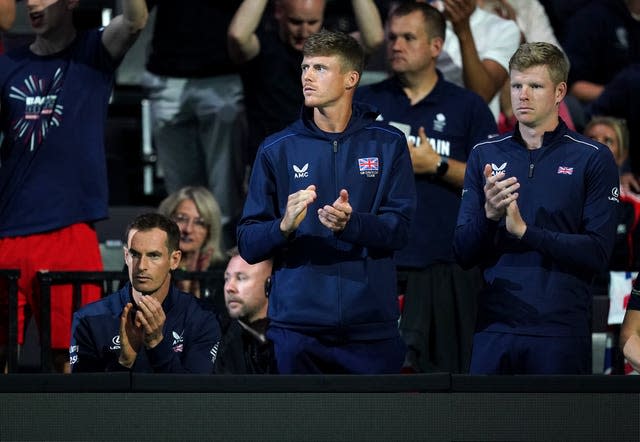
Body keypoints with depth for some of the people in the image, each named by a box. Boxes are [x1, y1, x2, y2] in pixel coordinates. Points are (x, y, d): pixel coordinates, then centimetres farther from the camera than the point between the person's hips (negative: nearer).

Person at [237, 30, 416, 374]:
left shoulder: (388, 145, 6)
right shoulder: (277, 149, 8)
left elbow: (398, 229, -4)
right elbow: (248, 245, 4)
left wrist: (351, 224, -23)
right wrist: (285, 226, -17)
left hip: (371, 326, 0)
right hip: (298, 329, 0)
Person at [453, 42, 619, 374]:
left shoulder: (592, 158, 0)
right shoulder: (485, 156, 10)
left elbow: (598, 253, -8)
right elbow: (463, 254, 7)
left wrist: (524, 231, -16)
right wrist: (489, 215, -13)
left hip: (561, 331, -3)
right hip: (495, 328, 3)